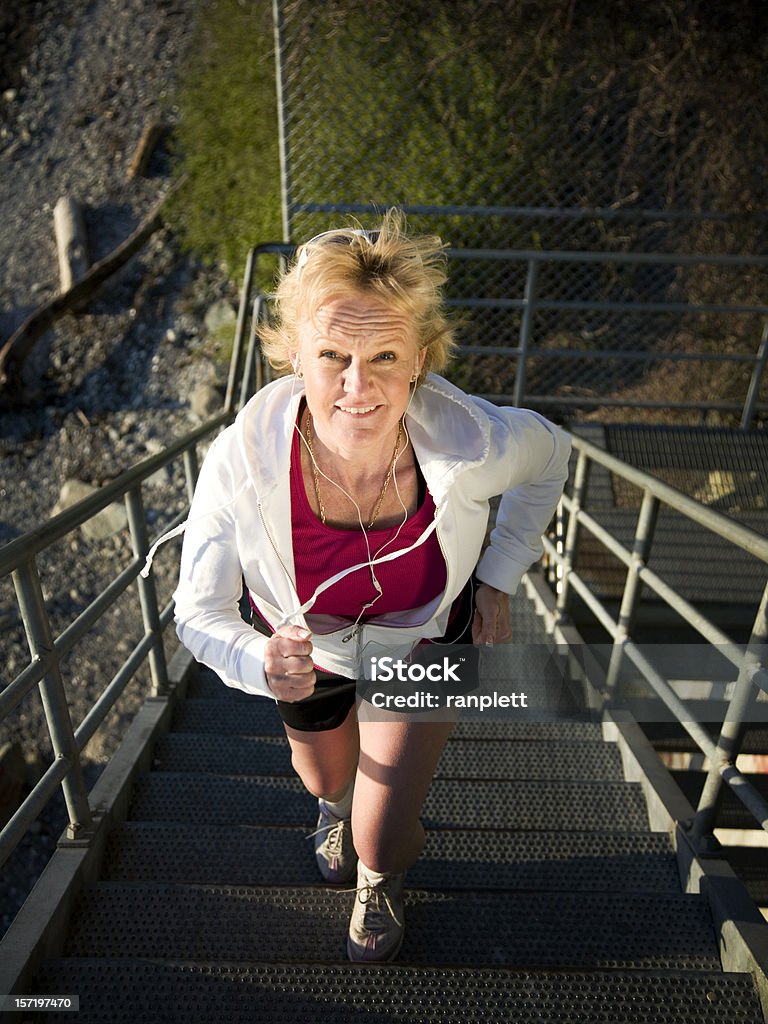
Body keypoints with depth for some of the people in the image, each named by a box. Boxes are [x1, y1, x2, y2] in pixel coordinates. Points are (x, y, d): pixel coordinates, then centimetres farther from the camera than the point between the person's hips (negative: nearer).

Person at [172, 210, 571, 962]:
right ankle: (339, 800, 76)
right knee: (324, 782, 31)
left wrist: (498, 580, -10)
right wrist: (260, 663, -45)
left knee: (380, 847, 4)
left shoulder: (474, 443, -36)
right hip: (306, 643, 2)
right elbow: (197, 612, -23)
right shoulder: (241, 462, -37)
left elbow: (548, 455, -10)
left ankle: (382, 875, 48)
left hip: (427, 638, -1)